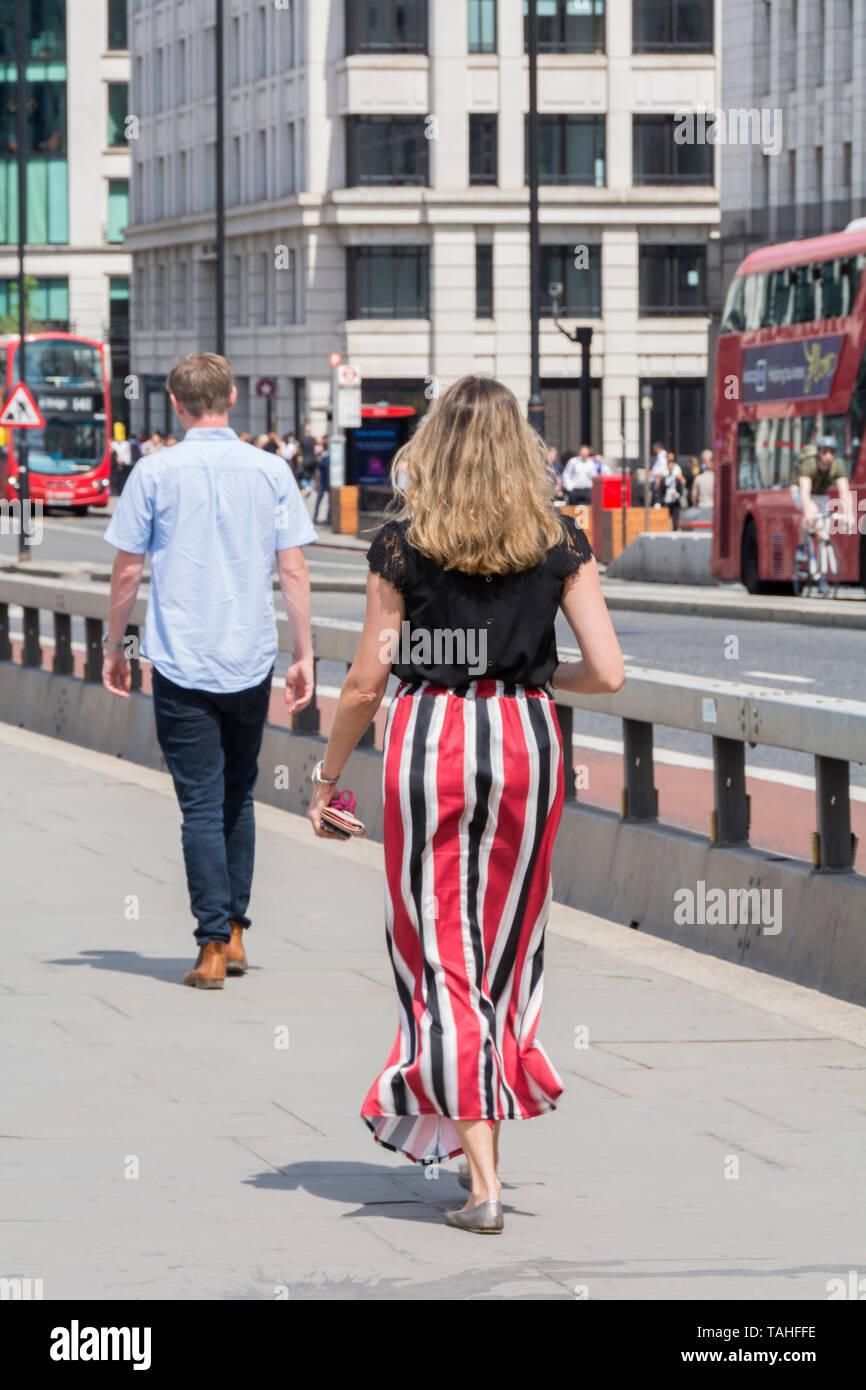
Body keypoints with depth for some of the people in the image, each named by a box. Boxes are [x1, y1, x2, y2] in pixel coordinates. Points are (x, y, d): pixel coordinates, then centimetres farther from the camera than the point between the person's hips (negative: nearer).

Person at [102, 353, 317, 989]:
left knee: (201, 805, -1)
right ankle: (235, 934, 20)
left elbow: (127, 571, -1)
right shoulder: (270, 471, 1)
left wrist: (115, 648, 11)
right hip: (252, 662, 2)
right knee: (239, 800, 17)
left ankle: (213, 948, -6)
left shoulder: (156, 473, -4)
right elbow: (293, 570, 0)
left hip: (182, 664, -2)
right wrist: (304, 655, 6)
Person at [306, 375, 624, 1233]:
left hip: (430, 739, -2)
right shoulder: (559, 543, 0)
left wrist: (327, 775, 10)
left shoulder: (401, 545, -5)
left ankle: (482, 1181, -6)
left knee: (441, 954, 2)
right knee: (508, 948, 17)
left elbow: (366, 685, -3)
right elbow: (607, 673, -4)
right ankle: (479, 1139, 25)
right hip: (526, 741, 2)